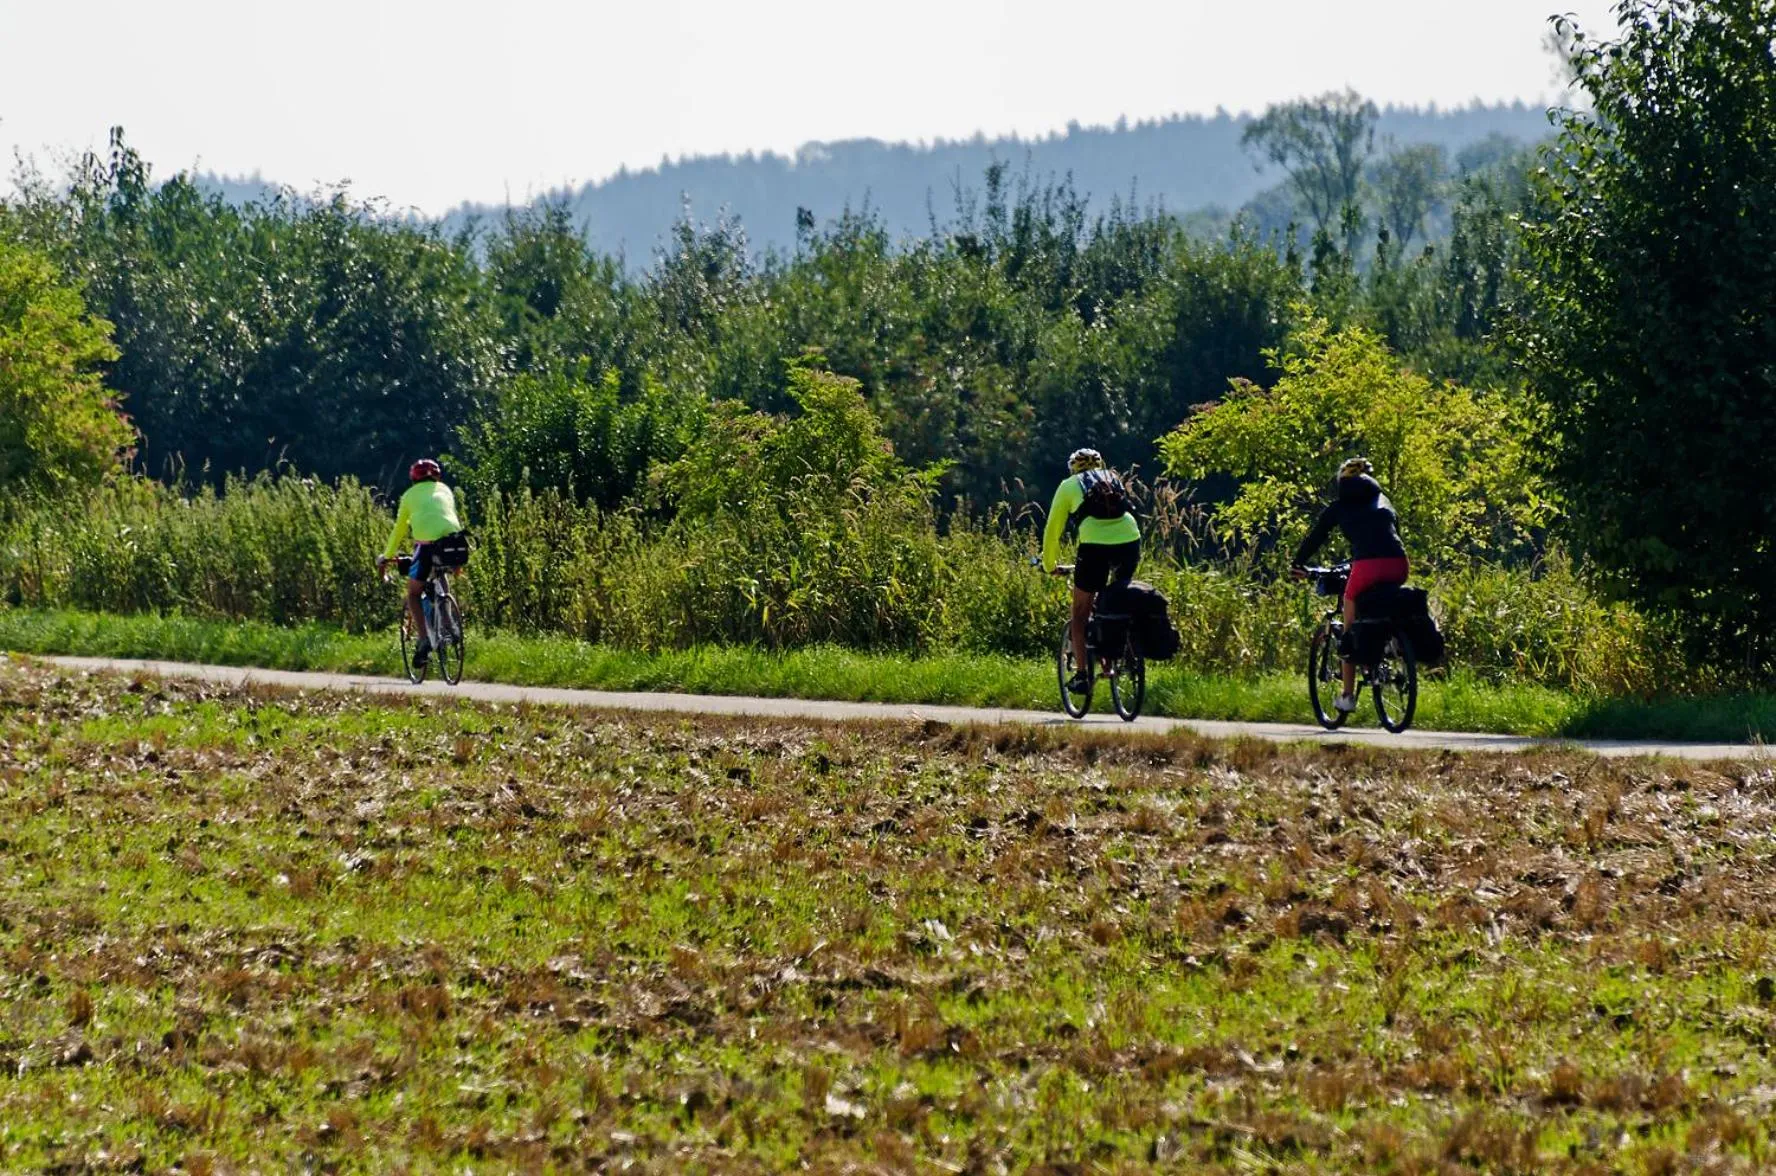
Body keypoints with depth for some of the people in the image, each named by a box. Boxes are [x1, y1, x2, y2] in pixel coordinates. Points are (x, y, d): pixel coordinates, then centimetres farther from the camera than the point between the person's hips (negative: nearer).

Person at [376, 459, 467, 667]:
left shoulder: (411, 494, 22)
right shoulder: (444, 490, 28)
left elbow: (399, 529, 27)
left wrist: (386, 556, 39)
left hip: (427, 542, -3)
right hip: (453, 538, 3)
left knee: (413, 593, 11)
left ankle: (424, 639, -6)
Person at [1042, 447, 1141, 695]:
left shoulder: (1069, 486, 18)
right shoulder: (1113, 480, 28)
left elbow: (1053, 529, 20)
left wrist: (1049, 565, 34)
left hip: (1095, 543, -3)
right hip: (1130, 539, 3)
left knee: (1080, 613, 10)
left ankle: (1082, 674, 4)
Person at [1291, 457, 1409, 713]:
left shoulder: (1340, 506, 17)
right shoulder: (1383, 501, 28)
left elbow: (1315, 537, 22)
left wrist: (1297, 564, 37)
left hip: (1367, 565, -4)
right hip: (1397, 566, 4)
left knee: (1351, 628, 12)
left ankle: (1348, 695, 11)